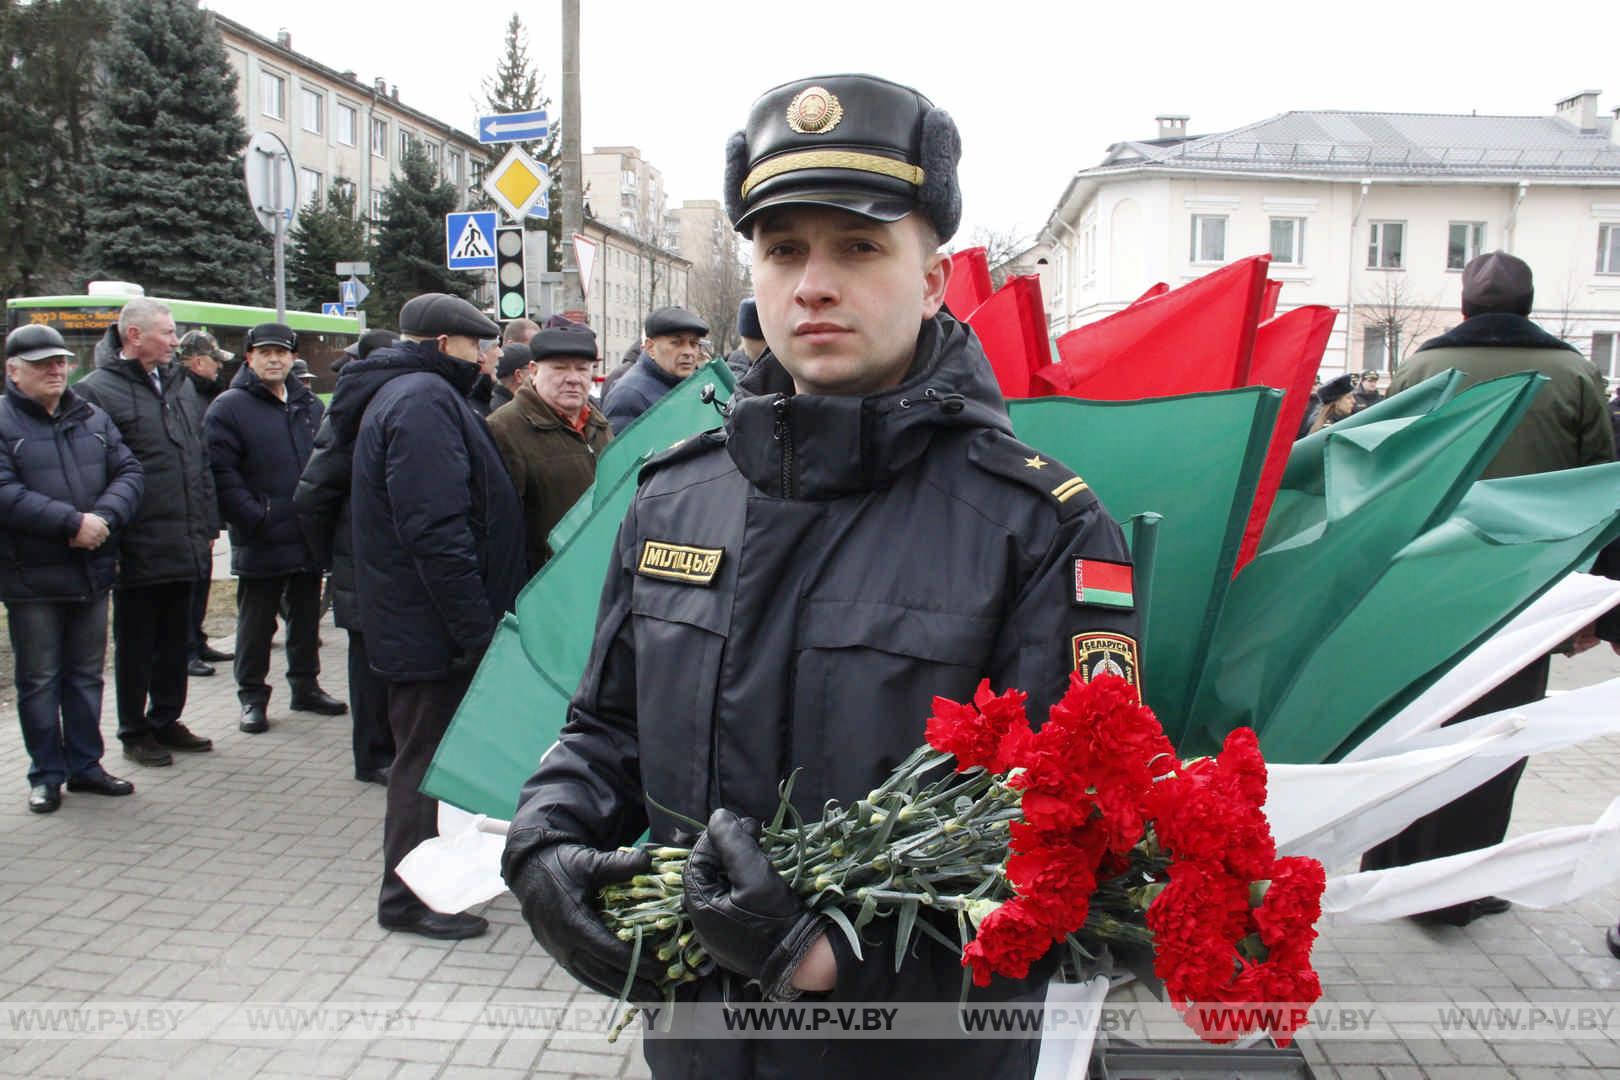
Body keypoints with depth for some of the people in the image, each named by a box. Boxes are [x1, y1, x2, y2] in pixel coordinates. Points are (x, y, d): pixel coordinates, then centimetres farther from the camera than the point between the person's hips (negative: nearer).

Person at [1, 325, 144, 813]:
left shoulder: (93, 418, 10)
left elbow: (129, 472, 3)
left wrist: (104, 517, -15)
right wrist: (72, 523, -22)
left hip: (92, 572, 5)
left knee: (86, 675, 14)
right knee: (39, 680, 6)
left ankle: (85, 765, 26)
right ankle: (46, 775, 17)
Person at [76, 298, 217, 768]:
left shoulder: (180, 384, 13)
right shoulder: (97, 391, -10)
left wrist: (208, 525, 14)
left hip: (185, 546, 7)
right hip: (138, 549, -6)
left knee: (175, 640, 16)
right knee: (136, 643, 6)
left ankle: (166, 720, 30)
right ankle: (134, 733, 19)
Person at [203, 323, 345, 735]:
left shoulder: (310, 405, 13)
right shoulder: (229, 407, -5)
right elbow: (221, 473, -13)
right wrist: (255, 518, -19)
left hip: (310, 537, 5)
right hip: (260, 542, -5)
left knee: (307, 617, 15)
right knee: (256, 623, 5)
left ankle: (306, 685, 28)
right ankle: (252, 697, 16)